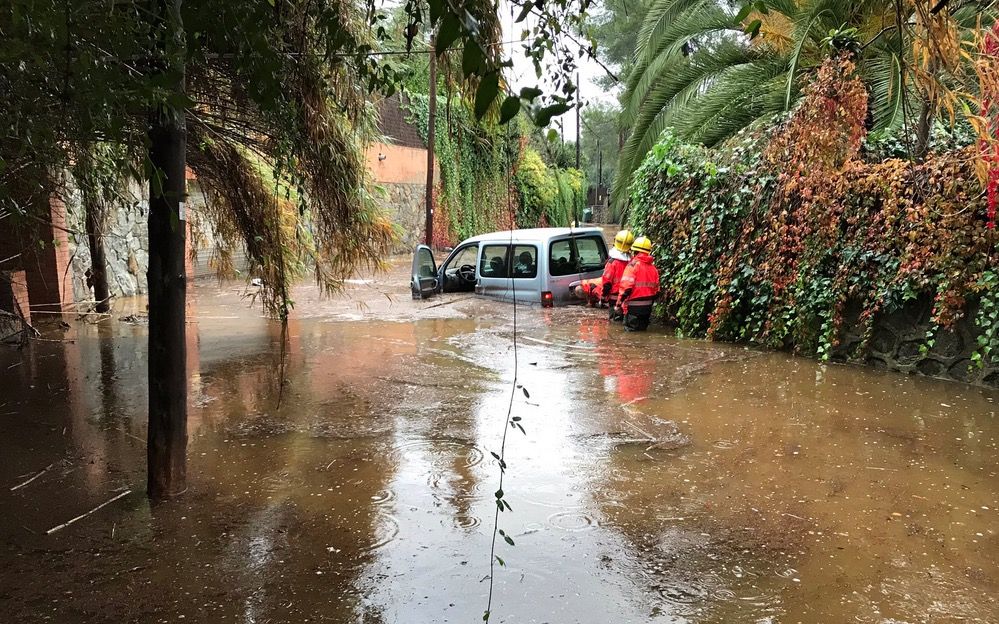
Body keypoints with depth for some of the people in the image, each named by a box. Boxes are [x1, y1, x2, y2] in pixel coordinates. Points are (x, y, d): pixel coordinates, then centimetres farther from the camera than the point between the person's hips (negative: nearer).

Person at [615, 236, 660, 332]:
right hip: (647, 306, 6)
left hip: (633, 307, -6)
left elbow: (626, 287, -19)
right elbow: (656, 289, 12)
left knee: (630, 330, 0)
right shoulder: (653, 267, 8)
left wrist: (619, 302, -13)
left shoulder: (633, 265, -12)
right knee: (642, 329, 16)